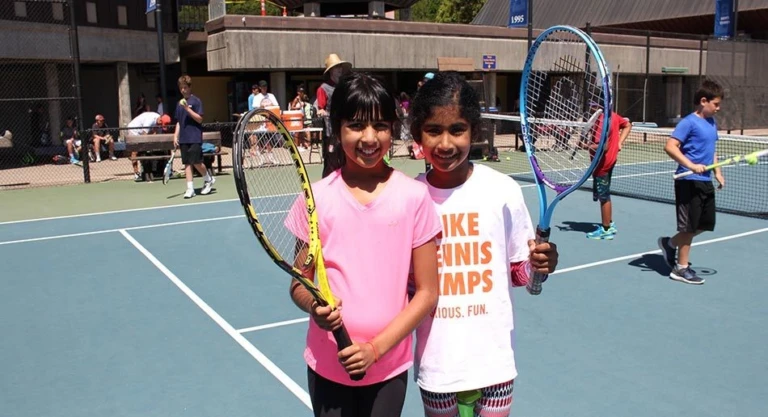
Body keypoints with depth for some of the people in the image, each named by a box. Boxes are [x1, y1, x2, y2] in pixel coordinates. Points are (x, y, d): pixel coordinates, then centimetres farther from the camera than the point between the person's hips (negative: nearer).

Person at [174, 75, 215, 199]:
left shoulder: (196, 101, -5)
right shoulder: (180, 103, 14)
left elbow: (199, 119, -10)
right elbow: (178, 122, 18)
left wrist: (188, 108, -19)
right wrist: (176, 136, 11)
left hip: (195, 137, -6)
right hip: (183, 138, 6)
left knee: (196, 162, -7)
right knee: (187, 163, 3)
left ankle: (209, 179, 18)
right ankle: (190, 189, 6)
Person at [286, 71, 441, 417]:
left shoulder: (414, 197, -8)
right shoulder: (316, 198, -6)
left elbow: (427, 292, -5)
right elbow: (299, 284, 3)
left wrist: (376, 348, -13)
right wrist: (314, 305, -19)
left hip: (389, 365, 0)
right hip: (328, 364, 1)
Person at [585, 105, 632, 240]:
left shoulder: (601, 121, -24)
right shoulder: (613, 115, 3)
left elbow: (603, 146, -30)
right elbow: (628, 125, 18)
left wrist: (588, 146, -16)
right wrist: (619, 143, 10)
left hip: (602, 163, -9)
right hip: (610, 159, 9)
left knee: (603, 197, 3)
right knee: (605, 195, 21)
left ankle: (606, 230, 14)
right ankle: (609, 224, 33)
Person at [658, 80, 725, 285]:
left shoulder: (712, 123, 13)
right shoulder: (689, 122, -13)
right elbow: (670, 146, -22)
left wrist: (717, 172, 15)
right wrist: (691, 165, -29)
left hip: (705, 182, 8)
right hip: (689, 182, -8)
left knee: (705, 224, 14)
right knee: (690, 226, -1)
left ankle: (670, 243, 31)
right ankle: (681, 269, 12)